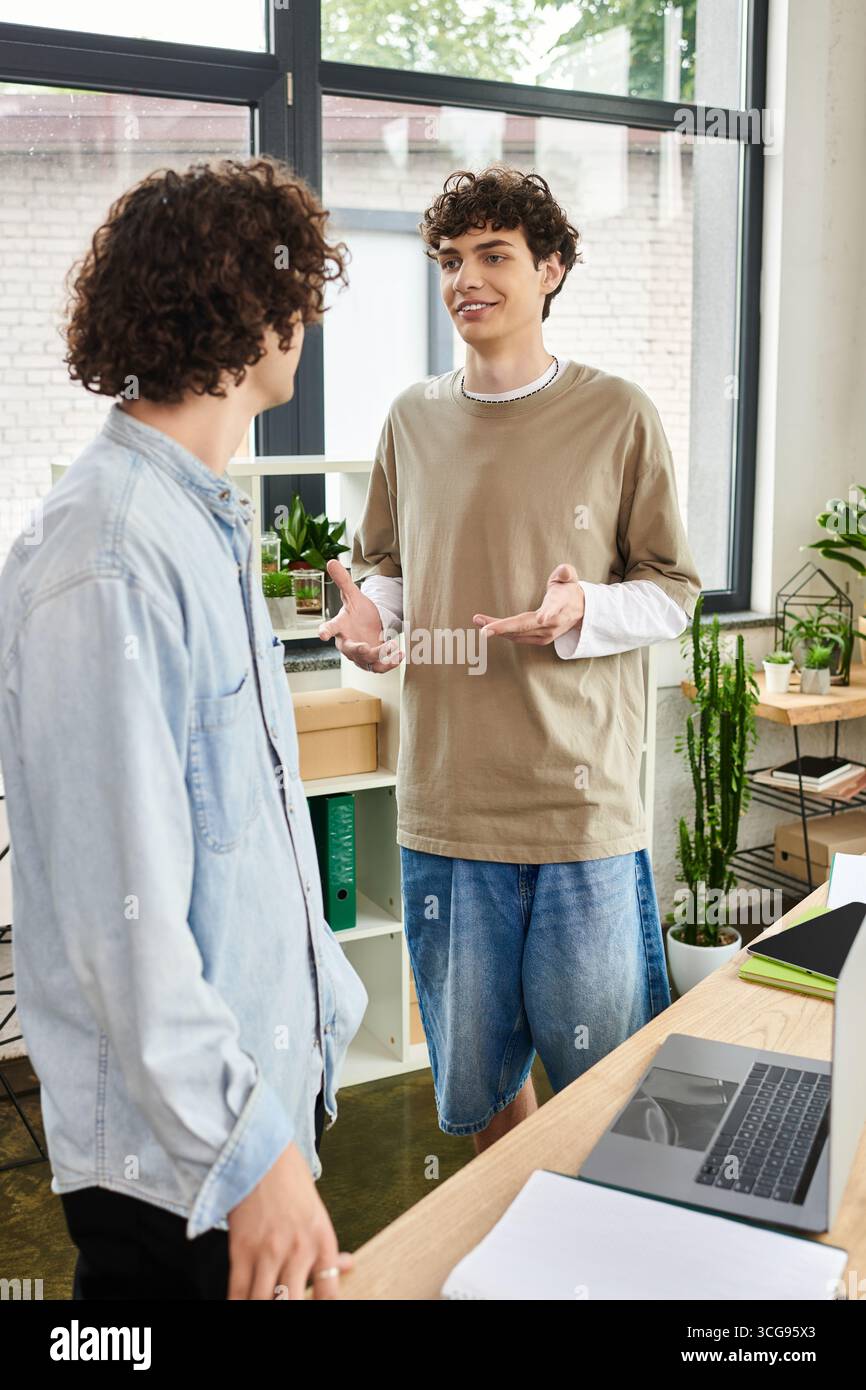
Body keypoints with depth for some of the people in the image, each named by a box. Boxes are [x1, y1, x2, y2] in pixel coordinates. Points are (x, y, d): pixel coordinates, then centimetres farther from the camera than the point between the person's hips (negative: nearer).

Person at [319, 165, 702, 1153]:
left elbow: (673, 590, 2)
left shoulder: (618, 415, -2)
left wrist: (581, 614, -18)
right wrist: (368, 612, -4)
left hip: (583, 801, -3)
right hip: (445, 802, 3)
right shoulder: (413, 418, 9)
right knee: (472, 1086, 15)